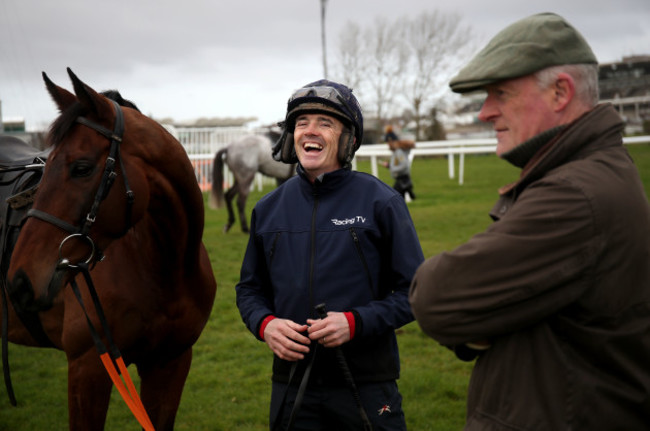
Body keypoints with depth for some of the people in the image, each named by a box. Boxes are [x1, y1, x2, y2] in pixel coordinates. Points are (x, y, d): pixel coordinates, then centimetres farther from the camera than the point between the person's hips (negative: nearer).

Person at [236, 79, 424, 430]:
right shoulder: (268, 209, 7)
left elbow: (414, 290, -5)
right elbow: (250, 287, 15)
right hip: (290, 387, 3)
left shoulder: (380, 202, -5)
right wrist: (264, 323, -7)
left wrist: (355, 322, -19)